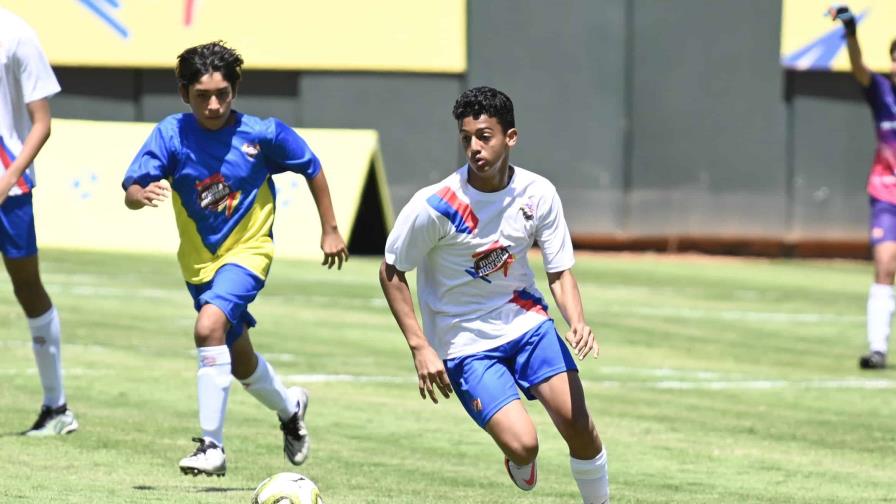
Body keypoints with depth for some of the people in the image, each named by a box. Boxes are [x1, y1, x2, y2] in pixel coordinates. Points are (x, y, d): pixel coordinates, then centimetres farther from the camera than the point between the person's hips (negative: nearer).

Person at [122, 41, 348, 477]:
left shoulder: (262, 133, -15)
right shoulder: (170, 134, -14)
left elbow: (311, 168, 1)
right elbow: (130, 192, -20)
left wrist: (330, 230, 4)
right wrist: (142, 194, -44)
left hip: (247, 249, -4)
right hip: (199, 260, 4)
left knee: (209, 326, -30)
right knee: (241, 363, 20)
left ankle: (212, 446, -26)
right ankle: (290, 406, 52)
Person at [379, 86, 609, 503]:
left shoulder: (538, 194, -9)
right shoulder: (434, 206, -21)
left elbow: (560, 272, 0)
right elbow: (391, 273, -8)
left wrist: (577, 323, -20)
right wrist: (420, 348, -15)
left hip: (526, 320, 3)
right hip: (465, 341, -3)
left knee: (578, 425, -9)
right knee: (522, 444, -18)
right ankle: (519, 463, 21)